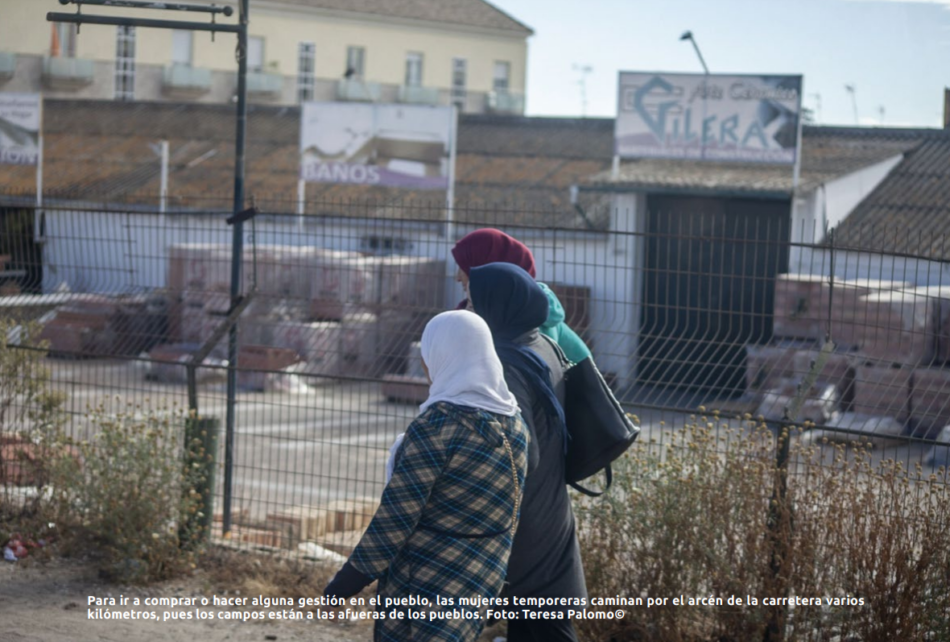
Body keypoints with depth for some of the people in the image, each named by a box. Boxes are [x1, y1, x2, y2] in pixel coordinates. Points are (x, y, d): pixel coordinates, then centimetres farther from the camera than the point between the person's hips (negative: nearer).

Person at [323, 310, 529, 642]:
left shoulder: (436, 425, -18)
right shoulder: (513, 424, 4)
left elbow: (396, 515, -16)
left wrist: (348, 580, -9)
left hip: (425, 584, -7)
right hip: (481, 583, 7)